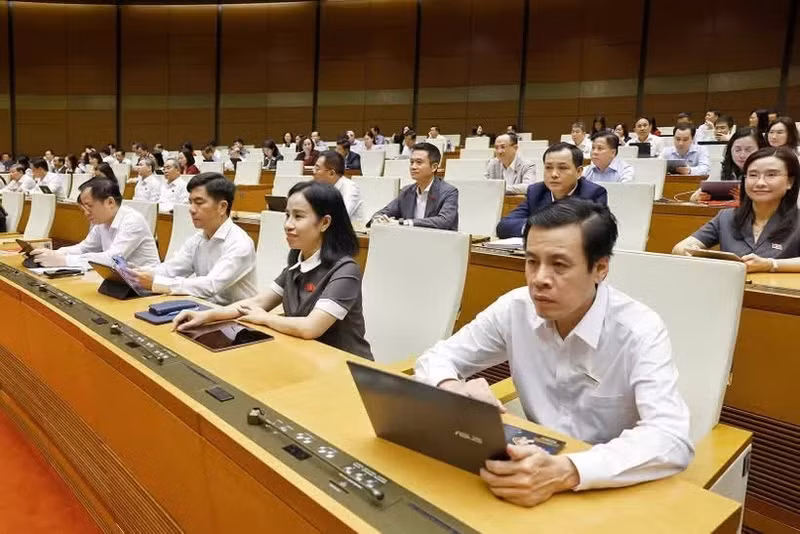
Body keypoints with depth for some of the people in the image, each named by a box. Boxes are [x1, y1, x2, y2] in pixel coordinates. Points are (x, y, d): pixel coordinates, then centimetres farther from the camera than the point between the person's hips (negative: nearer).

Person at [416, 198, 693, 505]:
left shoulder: (639, 331, -19)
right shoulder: (514, 309, -9)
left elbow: (673, 440, -30)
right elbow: (435, 358, -1)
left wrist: (567, 472, -43)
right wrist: (454, 391, -24)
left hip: (612, 489, -1)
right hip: (539, 466, 2)